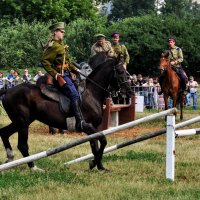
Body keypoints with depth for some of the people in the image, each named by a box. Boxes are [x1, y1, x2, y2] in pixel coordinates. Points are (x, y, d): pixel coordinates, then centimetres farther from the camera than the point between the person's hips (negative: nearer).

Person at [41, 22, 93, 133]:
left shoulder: (61, 45, 19)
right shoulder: (53, 46, -12)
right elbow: (44, 61, -17)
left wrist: (74, 69, 13)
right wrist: (54, 74, -20)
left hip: (66, 73, 11)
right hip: (60, 75, -11)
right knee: (74, 95, -21)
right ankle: (80, 123, -27)